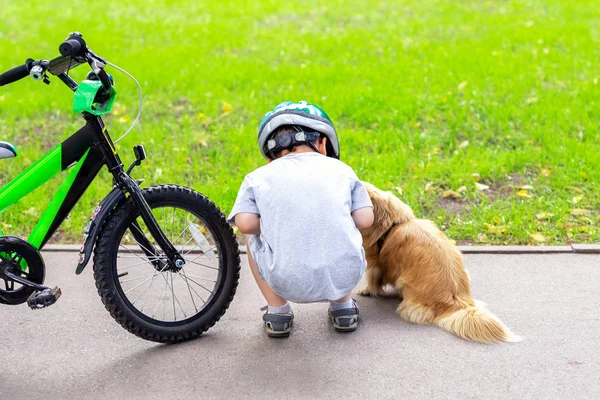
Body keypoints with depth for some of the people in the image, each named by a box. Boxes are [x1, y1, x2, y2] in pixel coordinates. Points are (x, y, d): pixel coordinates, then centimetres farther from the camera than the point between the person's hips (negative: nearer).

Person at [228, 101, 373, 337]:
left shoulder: (258, 177, 8)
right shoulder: (340, 168, 10)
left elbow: (245, 224, -5)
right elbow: (365, 220, 3)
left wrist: (274, 226, 16)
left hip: (289, 284, -1)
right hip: (345, 277, 2)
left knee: (254, 240, 29)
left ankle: (277, 312, 26)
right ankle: (343, 306, 29)